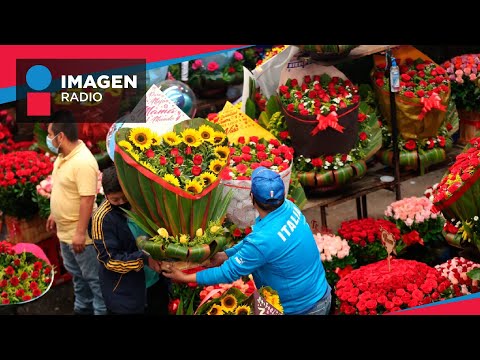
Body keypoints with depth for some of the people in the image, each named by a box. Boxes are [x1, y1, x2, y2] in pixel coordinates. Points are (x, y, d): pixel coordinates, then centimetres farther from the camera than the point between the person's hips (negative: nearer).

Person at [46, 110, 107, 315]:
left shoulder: (84, 162, -27)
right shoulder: (62, 156, 4)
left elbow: (87, 199, -28)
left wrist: (80, 232, -26)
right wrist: (53, 215, 21)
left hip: (79, 233, -10)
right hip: (64, 230, 10)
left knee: (93, 277, 4)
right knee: (76, 273, 23)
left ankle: (102, 311, 17)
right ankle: (83, 308, 39)